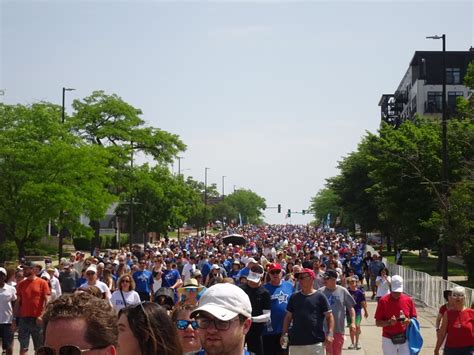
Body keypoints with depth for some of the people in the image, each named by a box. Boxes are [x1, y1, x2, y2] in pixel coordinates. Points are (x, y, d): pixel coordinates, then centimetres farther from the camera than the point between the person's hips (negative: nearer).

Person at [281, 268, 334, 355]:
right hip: (296, 342, 4)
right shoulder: (294, 297, 11)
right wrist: (284, 334, 5)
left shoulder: (320, 297, 0)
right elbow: (288, 317, 15)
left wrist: (330, 333, -13)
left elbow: (329, 316, 0)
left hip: (316, 342, -4)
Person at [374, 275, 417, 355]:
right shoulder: (383, 301, -6)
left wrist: (408, 321, -14)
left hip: (404, 339, 1)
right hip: (388, 340, -1)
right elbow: (377, 323, -4)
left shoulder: (408, 300, 1)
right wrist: (389, 322, -22)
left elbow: (414, 318, 8)